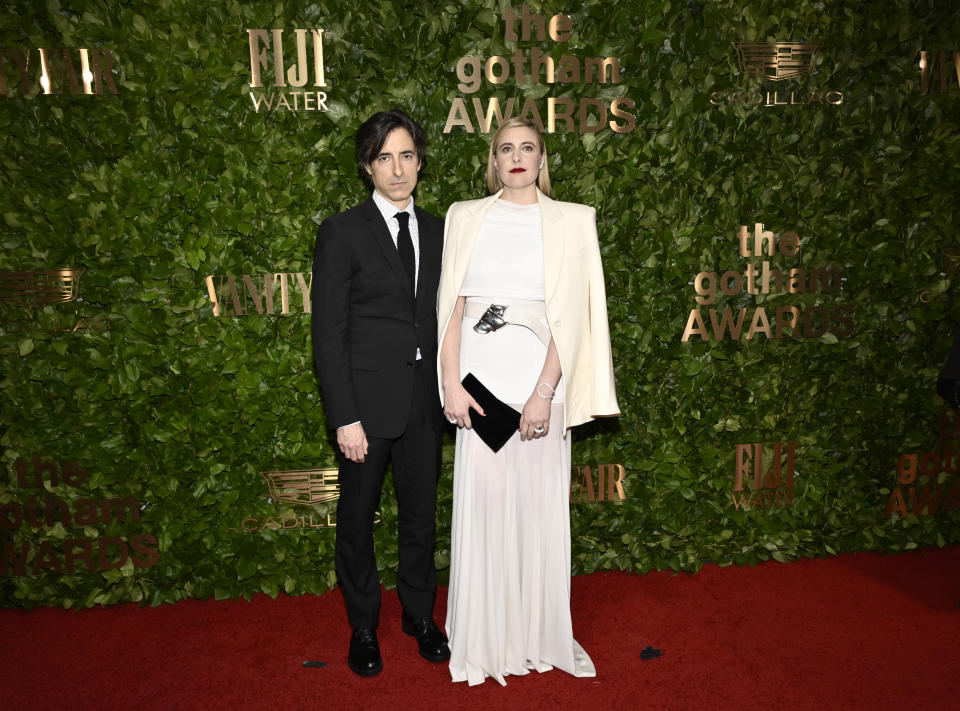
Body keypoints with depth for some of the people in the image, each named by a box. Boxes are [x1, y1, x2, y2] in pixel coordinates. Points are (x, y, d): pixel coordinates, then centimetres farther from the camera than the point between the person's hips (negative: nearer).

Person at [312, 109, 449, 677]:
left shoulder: (437, 231, 8)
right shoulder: (342, 233, -6)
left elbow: (440, 316, 11)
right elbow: (329, 334, -9)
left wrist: (448, 391, 5)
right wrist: (345, 418, -14)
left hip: (424, 401, 4)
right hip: (366, 402, -3)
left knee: (421, 512, 15)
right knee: (358, 517, 12)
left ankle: (420, 614, 37)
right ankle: (363, 626, 33)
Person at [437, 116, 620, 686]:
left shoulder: (570, 222, 4)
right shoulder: (466, 217, 9)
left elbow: (571, 314, -5)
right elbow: (451, 306, 4)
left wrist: (544, 392, -14)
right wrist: (452, 384, -6)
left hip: (540, 379, -1)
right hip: (480, 379, 1)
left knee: (540, 506, 7)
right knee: (481, 504, 5)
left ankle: (541, 636, 26)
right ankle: (484, 639, 23)